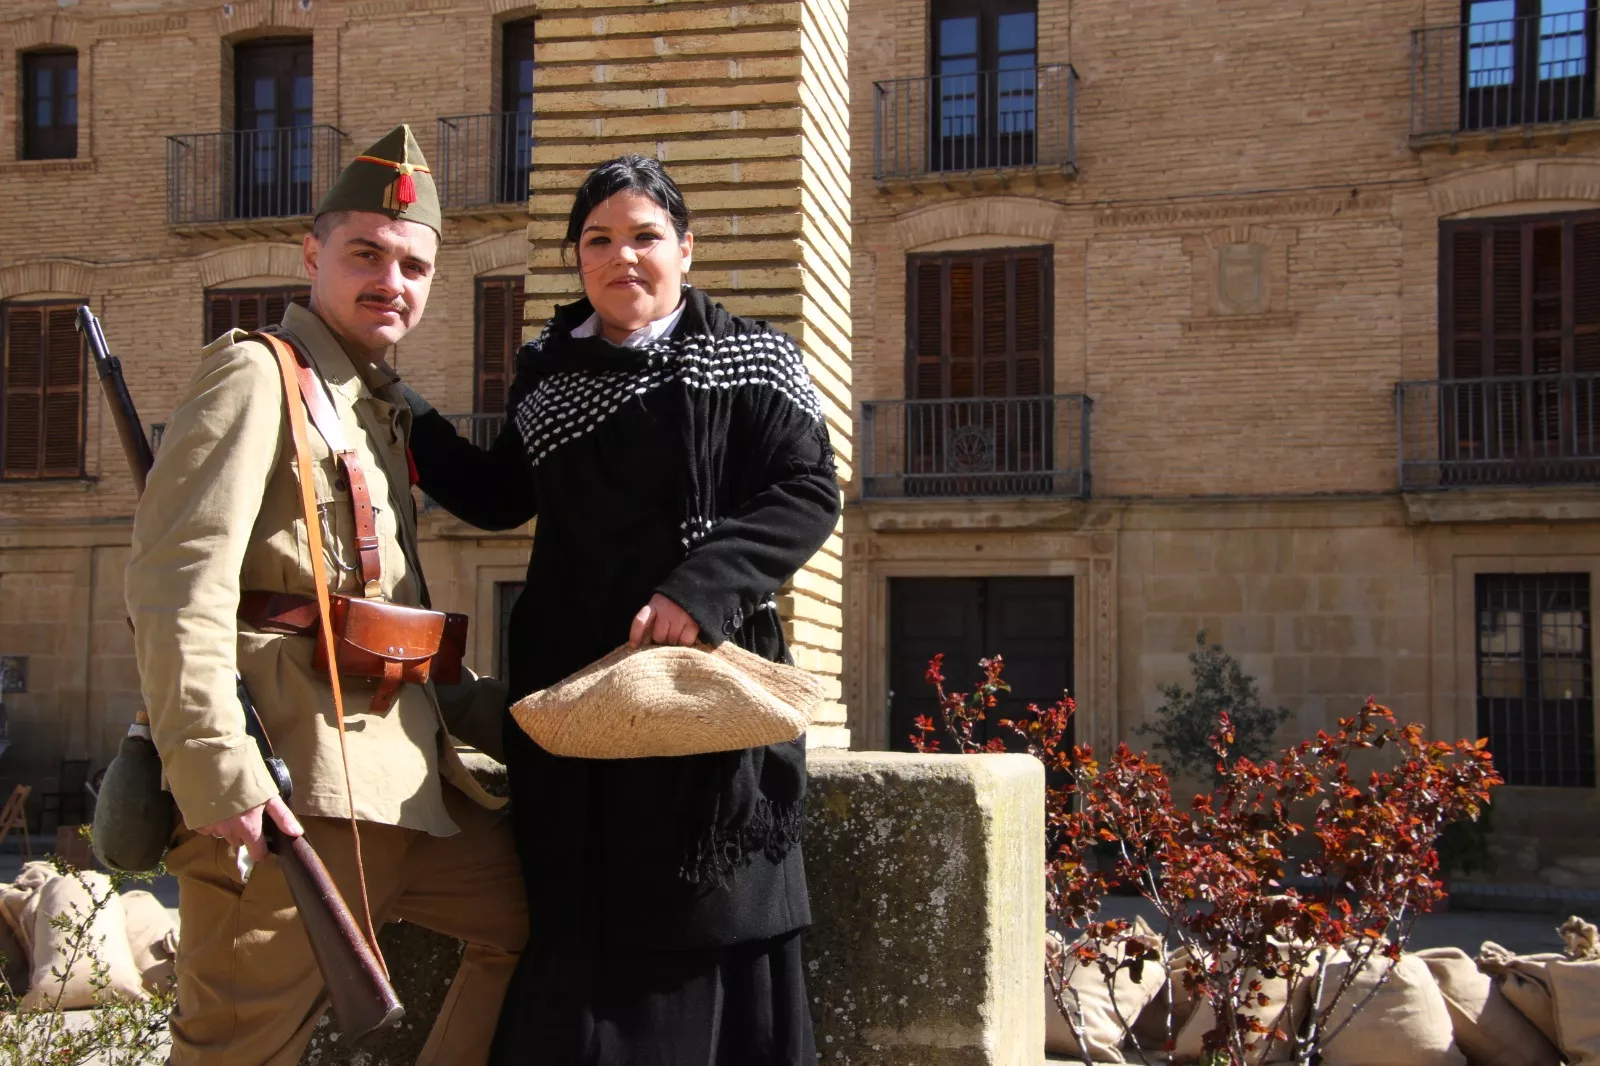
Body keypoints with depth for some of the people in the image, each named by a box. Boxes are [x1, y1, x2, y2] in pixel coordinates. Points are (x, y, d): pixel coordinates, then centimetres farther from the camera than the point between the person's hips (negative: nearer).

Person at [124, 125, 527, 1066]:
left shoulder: (384, 404, 20)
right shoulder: (257, 373, -6)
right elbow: (179, 582, -18)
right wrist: (215, 769, -24)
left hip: (401, 770, 9)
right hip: (290, 779, -9)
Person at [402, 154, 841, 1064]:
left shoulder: (751, 359, 3)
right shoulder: (547, 373, 13)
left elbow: (809, 492, -6)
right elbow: (498, 498, 22)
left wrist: (701, 588, -18)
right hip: (573, 687, 3)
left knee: (709, 925, 1)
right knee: (584, 938, 2)